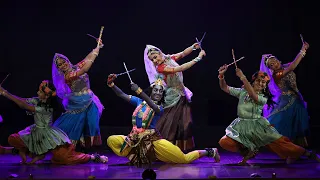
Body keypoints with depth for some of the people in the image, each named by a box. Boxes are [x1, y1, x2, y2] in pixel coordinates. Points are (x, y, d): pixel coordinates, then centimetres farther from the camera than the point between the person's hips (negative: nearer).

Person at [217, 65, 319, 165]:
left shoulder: (264, 98, -4)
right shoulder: (242, 92, 5)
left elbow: (253, 96, -25)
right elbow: (225, 88, 0)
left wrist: (242, 77, -30)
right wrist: (221, 76, -19)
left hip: (258, 126, -2)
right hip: (241, 126, 2)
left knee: (278, 142, -16)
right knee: (224, 142, -19)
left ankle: (306, 153, -8)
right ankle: (248, 152, 4)